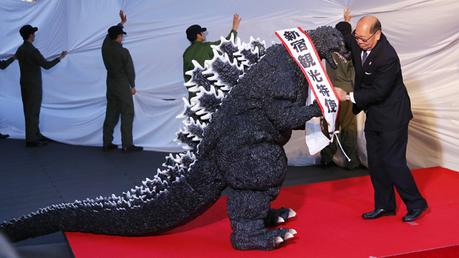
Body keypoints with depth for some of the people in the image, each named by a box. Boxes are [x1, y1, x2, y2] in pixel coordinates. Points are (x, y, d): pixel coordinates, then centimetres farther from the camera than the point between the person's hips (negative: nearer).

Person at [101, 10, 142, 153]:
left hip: (110, 85, 7)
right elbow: (129, 70, -11)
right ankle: (127, 145, -3)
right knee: (127, 115, -2)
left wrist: (122, 22, 25)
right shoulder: (123, 52, -18)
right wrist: (132, 86, 2)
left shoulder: (105, 46, -1)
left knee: (111, 114, 11)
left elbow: (111, 34, 20)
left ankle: (107, 143, 12)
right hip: (123, 86, -7)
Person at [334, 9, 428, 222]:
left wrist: (349, 96, -21)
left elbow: (378, 92, -25)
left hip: (392, 116, -8)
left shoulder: (388, 58, -28)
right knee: (375, 163, 12)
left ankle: (416, 204, 14)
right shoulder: (357, 42, -6)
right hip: (373, 115, 8)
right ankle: (384, 205, 25)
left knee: (393, 162, -4)